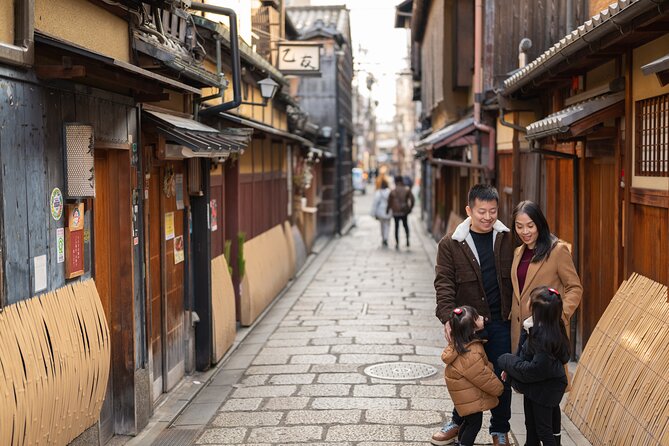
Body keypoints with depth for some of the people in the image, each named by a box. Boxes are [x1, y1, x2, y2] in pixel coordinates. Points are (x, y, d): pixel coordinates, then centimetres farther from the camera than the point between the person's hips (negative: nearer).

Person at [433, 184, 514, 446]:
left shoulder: (508, 240, 1)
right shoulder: (451, 244, -3)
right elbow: (444, 283, -8)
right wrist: (448, 317, -20)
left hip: (500, 323, 1)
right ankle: (459, 422, 35)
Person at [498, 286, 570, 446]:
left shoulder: (544, 337, -33)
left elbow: (537, 369, -30)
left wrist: (508, 362, -21)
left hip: (543, 391, -9)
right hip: (534, 388, 9)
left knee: (544, 429, 7)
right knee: (531, 426, 25)